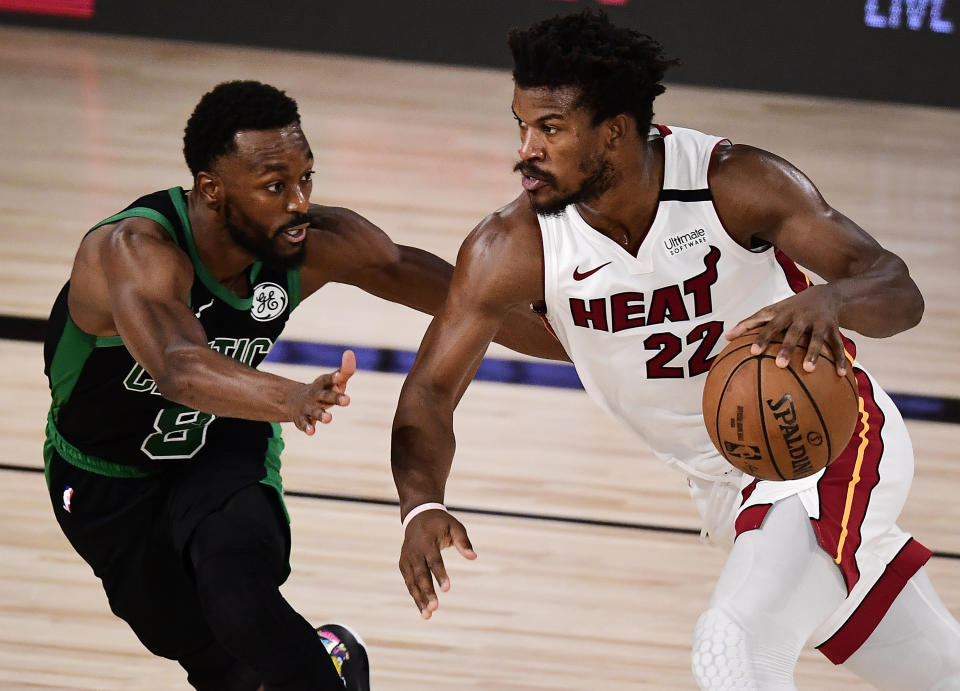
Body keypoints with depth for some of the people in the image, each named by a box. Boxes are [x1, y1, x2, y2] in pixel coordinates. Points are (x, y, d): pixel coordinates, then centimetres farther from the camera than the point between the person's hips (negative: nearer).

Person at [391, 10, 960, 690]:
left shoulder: (736, 183, -25)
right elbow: (431, 391, -16)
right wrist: (423, 507, -37)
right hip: (724, 481, 4)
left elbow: (898, 290, -29)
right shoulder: (513, 247, -19)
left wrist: (830, 300, -53)